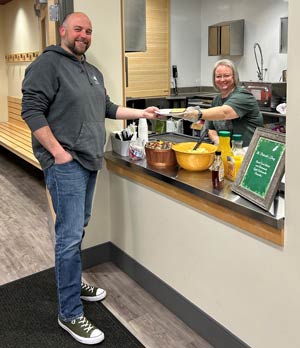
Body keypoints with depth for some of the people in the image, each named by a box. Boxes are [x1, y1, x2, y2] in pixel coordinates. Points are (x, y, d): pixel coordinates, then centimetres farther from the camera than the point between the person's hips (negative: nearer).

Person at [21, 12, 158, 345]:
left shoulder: (92, 72, 20)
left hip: (89, 161, 9)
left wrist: (141, 113, 22)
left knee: (78, 228, 17)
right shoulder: (48, 64, -7)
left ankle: (71, 283, 35)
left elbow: (107, 108, 27)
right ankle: (70, 314, 4)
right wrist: (58, 152, -18)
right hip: (65, 165, -8)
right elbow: (32, 110, -15)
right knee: (70, 236, -8)